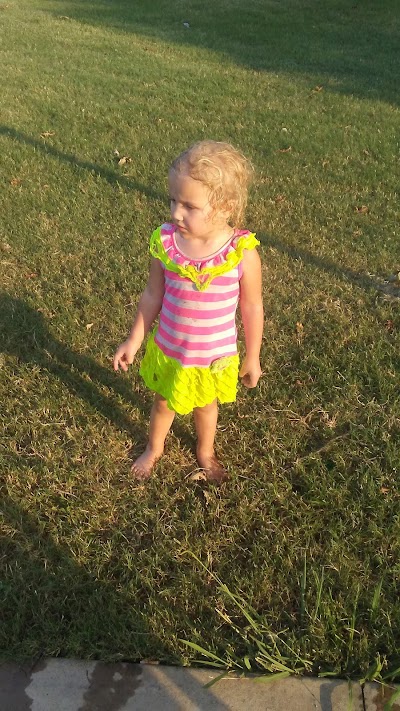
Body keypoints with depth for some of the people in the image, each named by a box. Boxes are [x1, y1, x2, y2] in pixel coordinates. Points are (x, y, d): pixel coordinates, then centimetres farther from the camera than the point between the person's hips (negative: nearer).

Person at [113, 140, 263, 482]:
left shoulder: (243, 252, -24)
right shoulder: (165, 242, -18)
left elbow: (252, 308, -11)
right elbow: (153, 296, -4)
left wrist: (252, 357, -2)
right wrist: (134, 341, 3)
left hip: (215, 355, -1)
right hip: (167, 349, 1)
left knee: (206, 404, 27)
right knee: (164, 402, 26)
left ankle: (206, 452, 57)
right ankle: (154, 449, 57)